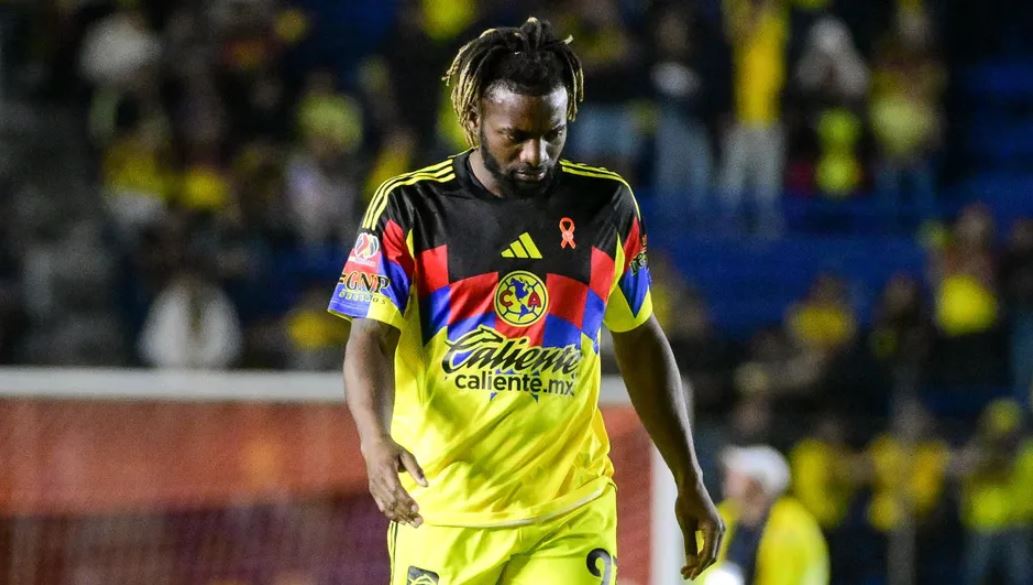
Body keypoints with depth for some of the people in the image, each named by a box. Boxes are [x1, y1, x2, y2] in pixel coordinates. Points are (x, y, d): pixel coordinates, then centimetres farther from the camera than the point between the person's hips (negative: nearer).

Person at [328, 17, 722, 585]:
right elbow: (371, 340, -10)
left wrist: (690, 483, 15)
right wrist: (375, 441, -31)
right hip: (442, 513, -1)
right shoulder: (410, 208, -4)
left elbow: (640, 343, 16)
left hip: (571, 517, 1)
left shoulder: (606, 205, 5)